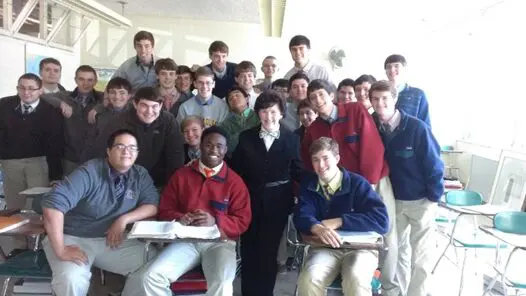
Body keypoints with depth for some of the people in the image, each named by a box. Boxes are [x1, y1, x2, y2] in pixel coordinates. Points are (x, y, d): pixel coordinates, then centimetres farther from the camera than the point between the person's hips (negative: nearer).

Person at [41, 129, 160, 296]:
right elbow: (53, 203, -25)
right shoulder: (89, 173, -16)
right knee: (71, 280, -34)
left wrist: (125, 219, -18)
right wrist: (60, 250, -27)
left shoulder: (141, 175, 2)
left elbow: (152, 205, -1)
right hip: (74, 238, -4)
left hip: (112, 239, 4)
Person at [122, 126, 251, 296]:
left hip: (219, 241, -2)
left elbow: (243, 221, 2)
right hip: (185, 239, 2)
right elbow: (165, 210, 13)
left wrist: (215, 222, -17)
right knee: (150, 277, -23)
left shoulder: (235, 181, 5)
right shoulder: (181, 175, 12)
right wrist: (179, 219, -12)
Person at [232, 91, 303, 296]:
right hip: (250, 200, 1)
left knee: (269, 251, 9)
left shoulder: (292, 139, 2)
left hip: (278, 202, -1)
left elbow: (297, 171, 2)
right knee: (249, 250, 9)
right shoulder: (246, 137, 4)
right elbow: (236, 169, 3)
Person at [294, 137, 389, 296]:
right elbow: (302, 217, -8)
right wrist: (318, 228, -32)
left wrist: (339, 222, -17)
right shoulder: (308, 186, 6)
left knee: (356, 280, -33)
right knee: (308, 280, -27)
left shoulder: (357, 183, -4)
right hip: (325, 248, 2)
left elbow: (382, 220, -13)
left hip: (359, 247, -2)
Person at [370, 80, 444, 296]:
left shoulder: (417, 127, -21)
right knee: (398, 249, 18)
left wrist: (434, 197, -12)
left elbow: (433, 164, -15)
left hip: (420, 200, -4)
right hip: (393, 199, 4)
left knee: (420, 257, 7)